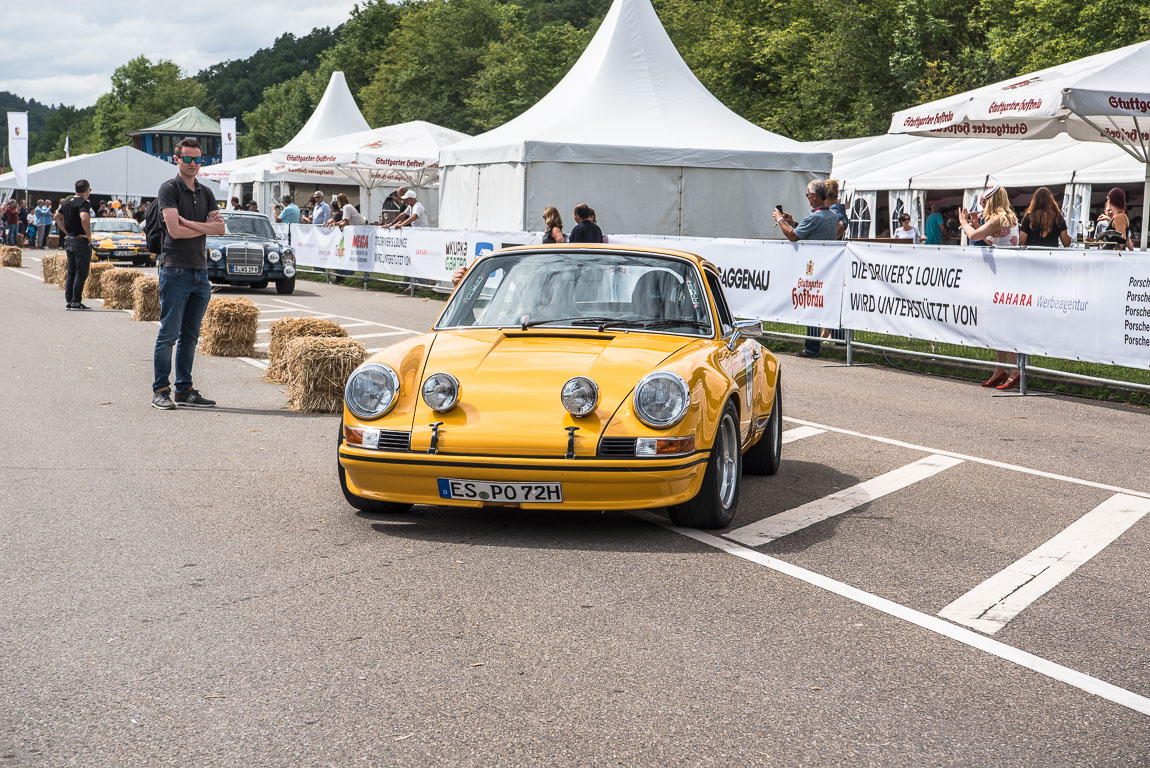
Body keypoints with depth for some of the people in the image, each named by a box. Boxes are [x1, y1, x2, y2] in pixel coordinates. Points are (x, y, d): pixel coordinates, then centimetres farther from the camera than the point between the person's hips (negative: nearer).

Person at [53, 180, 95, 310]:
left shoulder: (67, 202, 11)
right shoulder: (84, 203, -15)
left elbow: (58, 217, 19)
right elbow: (84, 218, -32)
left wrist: (66, 231, 14)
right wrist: (89, 235, -21)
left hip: (69, 240, 8)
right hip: (81, 241, -8)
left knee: (71, 272, 13)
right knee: (81, 273, -3)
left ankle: (68, 301, 14)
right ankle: (76, 302, -5)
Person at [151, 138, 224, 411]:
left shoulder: (206, 192, 15)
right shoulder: (169, 188, -4)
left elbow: (220, 228, 2)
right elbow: (175, 231, -15)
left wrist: (188, 222, -9)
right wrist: (205, 227, -1)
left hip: (200, 271, 6)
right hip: (175, 270, -6)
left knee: (190, 335, 10)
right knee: (169, 334, -4)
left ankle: (184, 389, 16)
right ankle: (160, 390, 3)